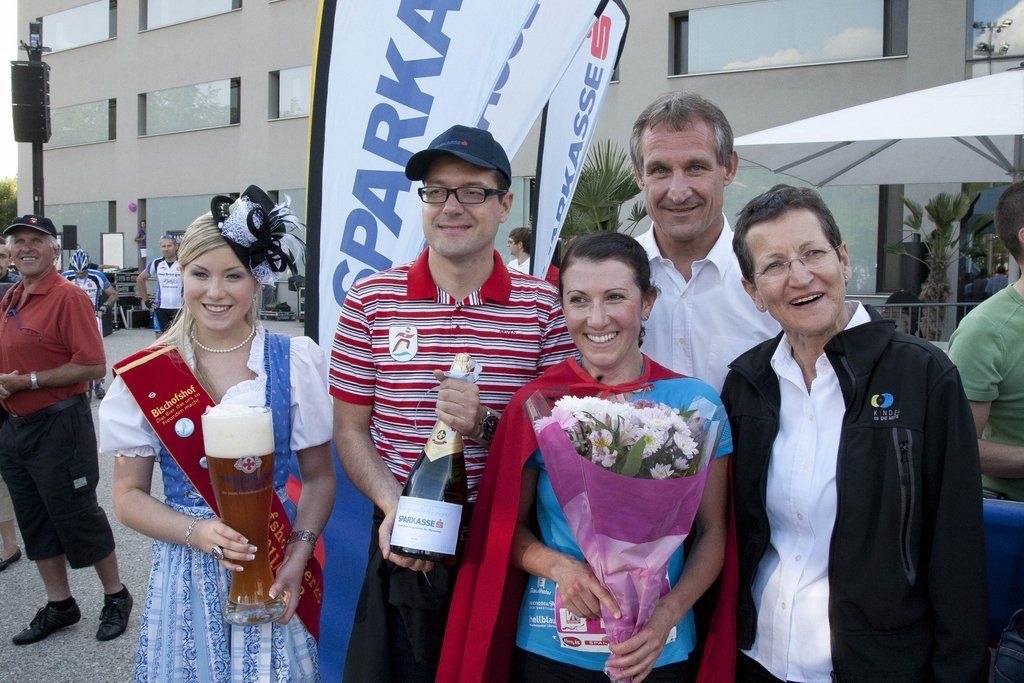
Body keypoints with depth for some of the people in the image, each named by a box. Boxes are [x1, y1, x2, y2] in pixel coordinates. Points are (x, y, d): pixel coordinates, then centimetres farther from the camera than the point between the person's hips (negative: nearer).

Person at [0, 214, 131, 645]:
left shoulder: (68, 297, -14)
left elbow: (93, 367, -21)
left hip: (58, 427, -8)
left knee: (78, 516, 3)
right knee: (35, 522, 15)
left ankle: (116, 597, 21)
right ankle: (59, 605, 29)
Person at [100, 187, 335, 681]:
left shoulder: (294, 362, -4)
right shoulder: (147, 373, -3)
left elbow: (318, 477, -1)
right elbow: (128, 494, 0)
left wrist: (297, 558, -15)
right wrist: (197, 533, -16)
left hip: (275, 563, 0)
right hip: (185, 568, 1)